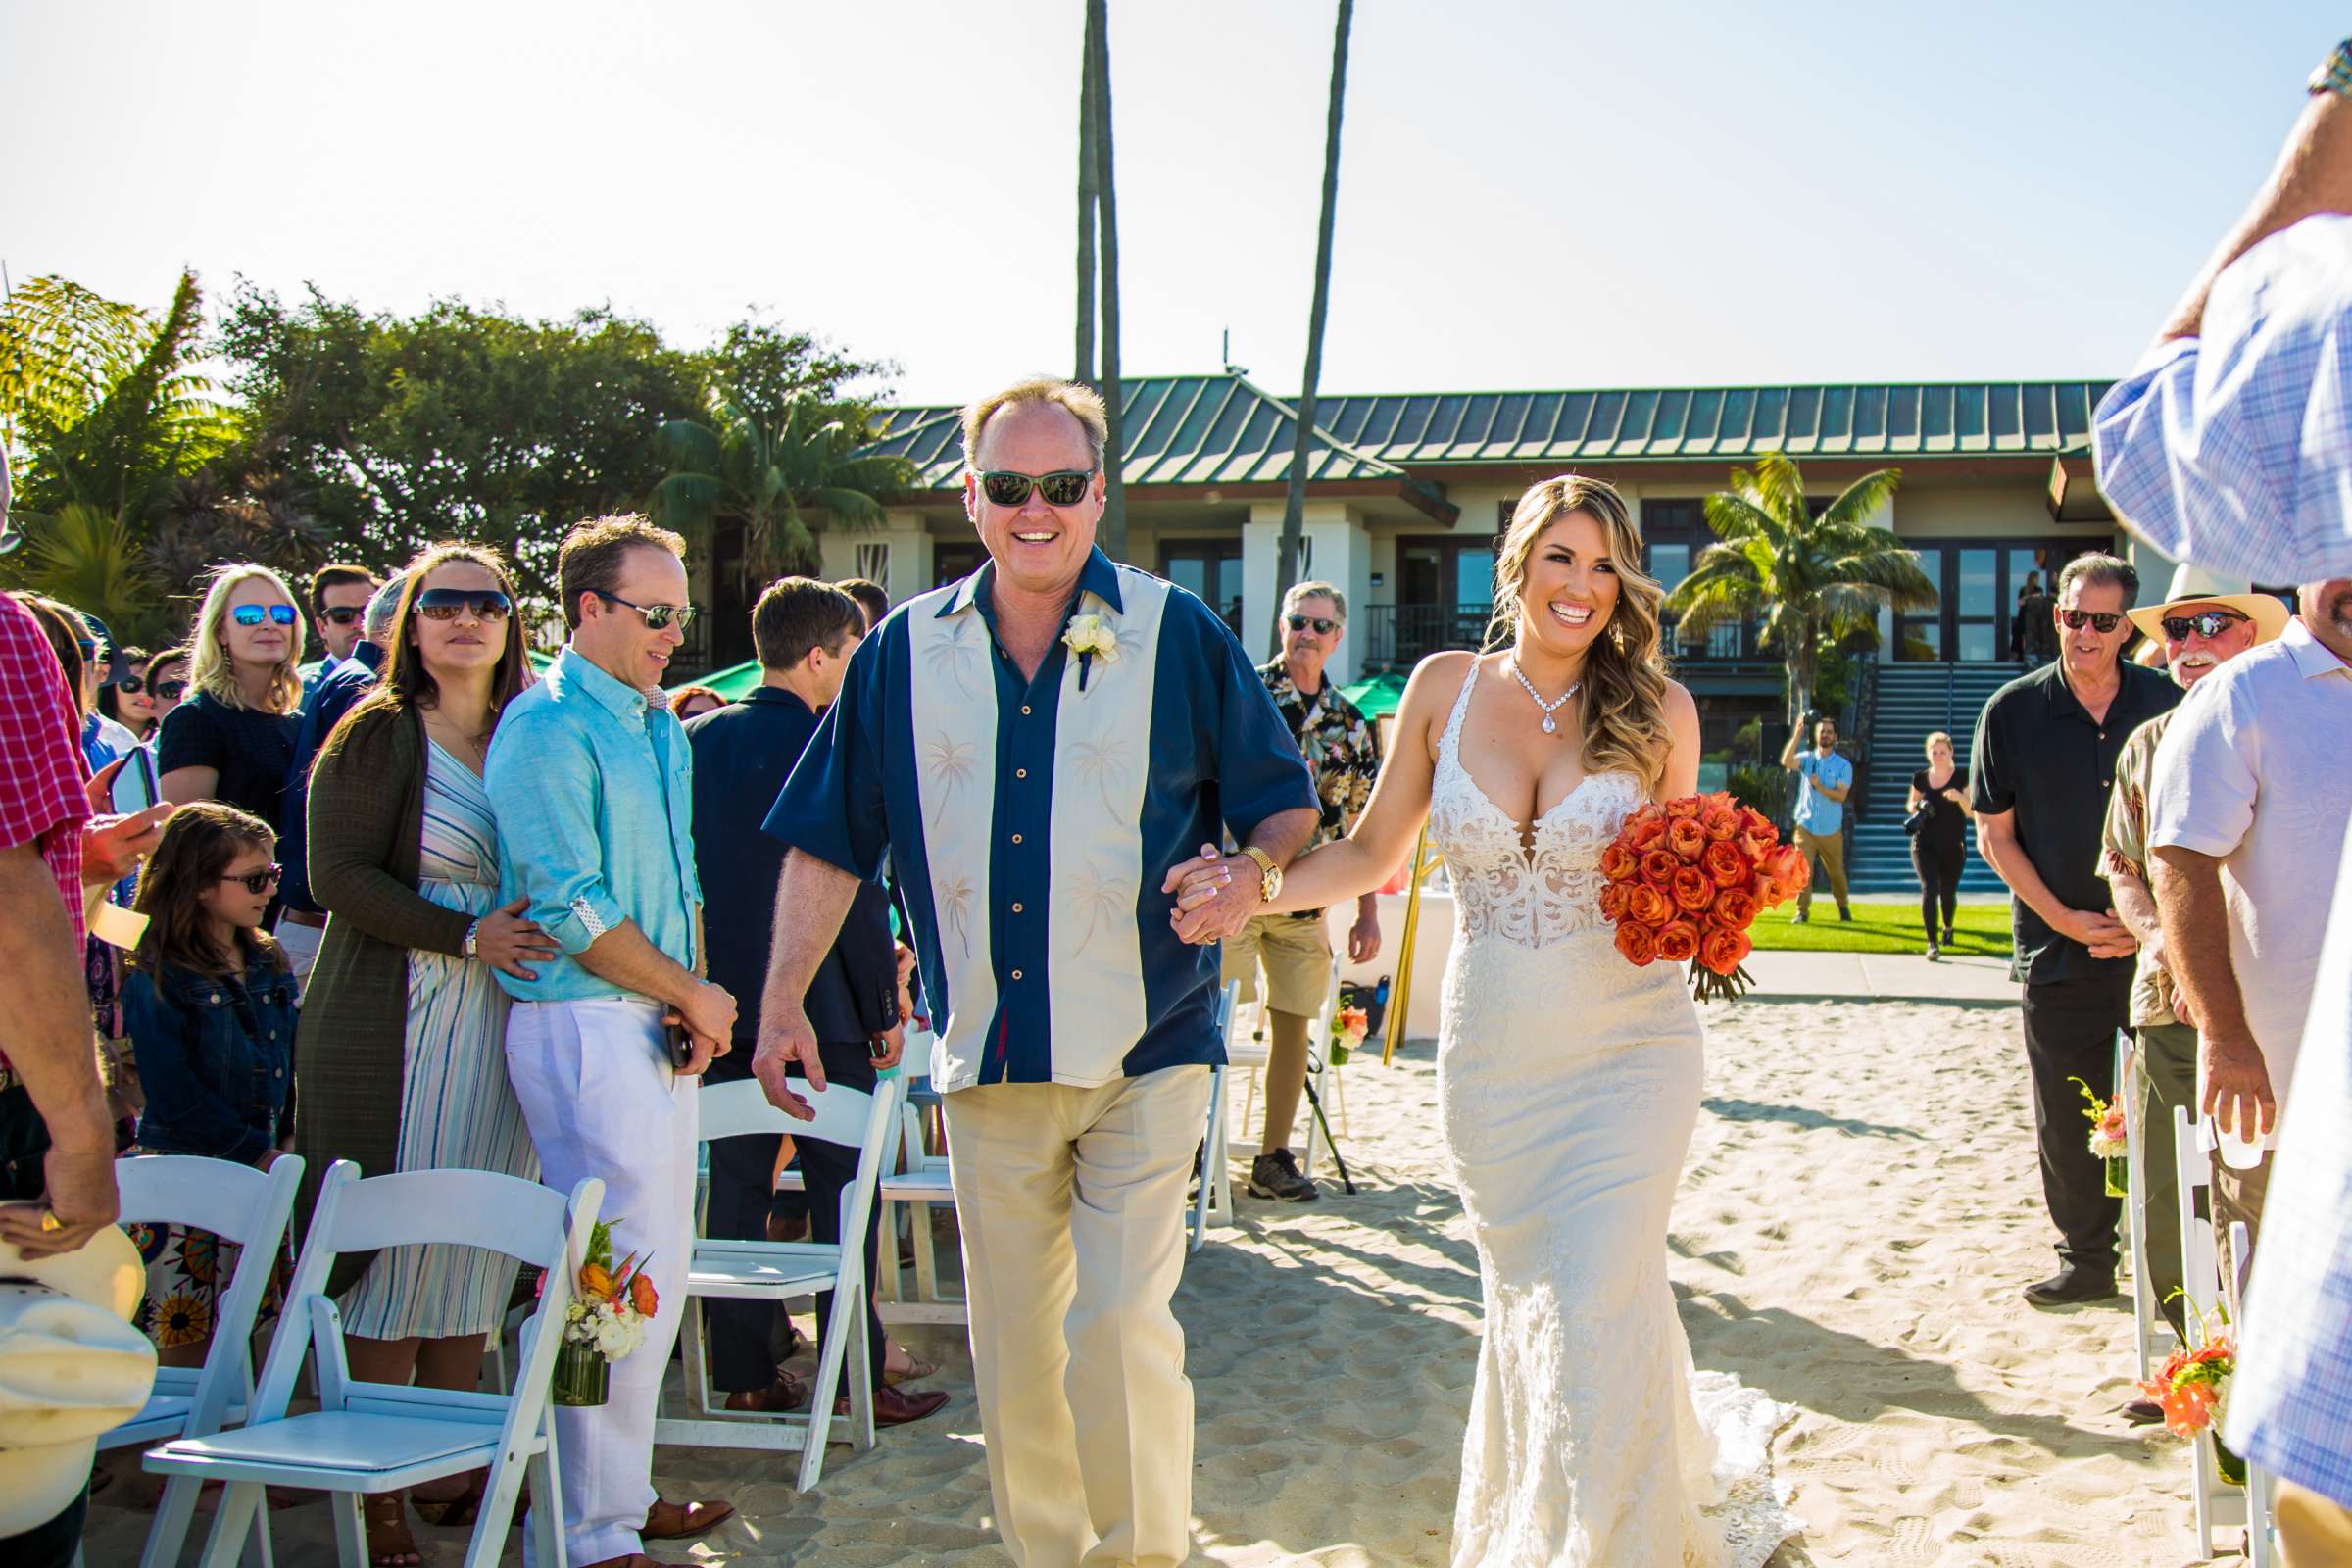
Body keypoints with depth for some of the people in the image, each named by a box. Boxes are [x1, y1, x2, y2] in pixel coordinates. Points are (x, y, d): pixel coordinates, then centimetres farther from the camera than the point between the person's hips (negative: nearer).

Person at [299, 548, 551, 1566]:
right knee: (394, 1248, -4)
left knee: (476, 1248, 8)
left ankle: (450, 1471, 18)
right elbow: (337, 875, -10)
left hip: (503, 1020, 5)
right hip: (397, 1023, -5)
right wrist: (468, 935, -16)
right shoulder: (376, 733, -2)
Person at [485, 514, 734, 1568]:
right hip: (585, 1027, -9)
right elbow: (571, 908, -16)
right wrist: (694, 997, -9)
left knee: (660, 1267, 13)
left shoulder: (661, 728, 17)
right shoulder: (547, 728, -11)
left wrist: (696, 1002, 4)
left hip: (666, 1027, 9)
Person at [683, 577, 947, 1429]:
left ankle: (742, 1372, 17)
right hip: (820, 1008, -6)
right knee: (841, 1194, 3)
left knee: (737, 1185, 11)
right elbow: (857, 890, -14)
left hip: (724, 1001, 6)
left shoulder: (697, 739, 5)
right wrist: (884, 1008, -6)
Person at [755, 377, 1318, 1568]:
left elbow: (1288, 805, 2)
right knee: (1010, 1342, 11)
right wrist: (783, 1002, 4)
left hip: (1142, 1052, -3)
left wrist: (1255, 874, -20)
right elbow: (830, 841, 9)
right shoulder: (907, 650, 5)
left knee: (1121, 1324, -9)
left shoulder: (1176, 635, -2)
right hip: (985, 1058, 3)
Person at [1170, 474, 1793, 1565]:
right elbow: (1374, 850, 3)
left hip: (1627, 1052, -2)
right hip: (1490, 1060, 2)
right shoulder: (1446, 688, 0)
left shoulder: (1657, 709, -3)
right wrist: (1257, 889, -11)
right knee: (1523, 1302, 12)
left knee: (1599, 1305, -10)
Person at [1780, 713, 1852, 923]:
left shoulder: (1843, 765, 2)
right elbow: (1787, 761, -19)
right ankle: (1802, 911, -5)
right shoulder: (1807, 759, 4)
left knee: (1836, 872, 11)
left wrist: (1820, 787, -25)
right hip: (1806, 827, 0)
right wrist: (1797, 735, -26)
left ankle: (1844, 907, 32)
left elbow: (1841, 795, -10)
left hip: (1831, 830, 0)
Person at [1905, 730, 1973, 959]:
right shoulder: (1920, 778, 2)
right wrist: (1915, 808, -7)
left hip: (1953, 846, 0)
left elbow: (1971, 812, -7)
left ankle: (1948, 928, 45)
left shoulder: (1961, 778, -4)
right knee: (1929, 889, -16)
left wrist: (1960, 797, -27)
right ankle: (1932, 943, -16)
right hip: (1924, 845, 0)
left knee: (1948, 893, 14)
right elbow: (1910, 804, 17)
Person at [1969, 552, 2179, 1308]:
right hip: (2058, 948, 0)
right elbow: (1995, 835, 2)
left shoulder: (2166, 704, 2)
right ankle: (2087, 1260, 21)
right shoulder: (2013, 712, -1)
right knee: (2067, 1114, 6)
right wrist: (2065, 919, -7)